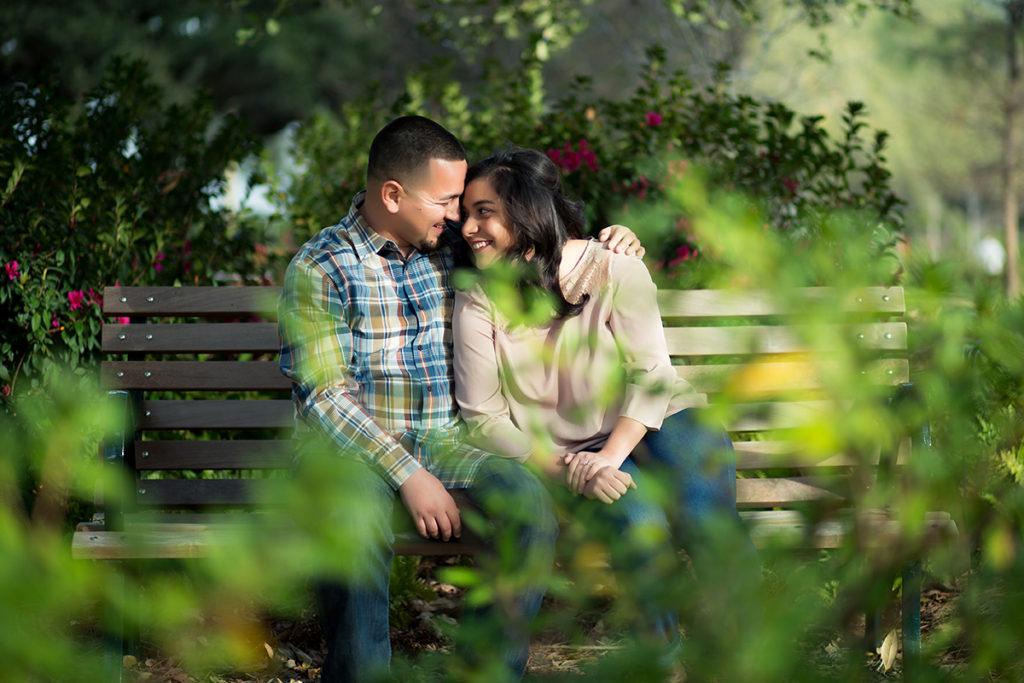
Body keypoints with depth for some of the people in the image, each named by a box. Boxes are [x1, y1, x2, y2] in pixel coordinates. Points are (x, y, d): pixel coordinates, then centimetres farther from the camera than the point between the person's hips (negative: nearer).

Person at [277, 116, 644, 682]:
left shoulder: (450, 247, 10)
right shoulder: (319, 270, -6)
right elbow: (324, 397, -12)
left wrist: (605, 242, 9)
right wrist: (408, 477, -21)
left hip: (439, 442, 5)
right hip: (348, 447, -4)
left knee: (529, 501, -26)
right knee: (357, 527, -39)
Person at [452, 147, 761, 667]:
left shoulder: (613, 269, -6)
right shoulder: (477, 302, -4)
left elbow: (651, 373, -10)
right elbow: (484, 420, -6)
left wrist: (609, 457, -25)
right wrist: (567, 468, -21)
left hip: (651, 425, 0)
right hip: (569, 452, 0)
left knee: (705, 519, -30)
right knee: (635, 518, -32)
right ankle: (663, 652, -11)